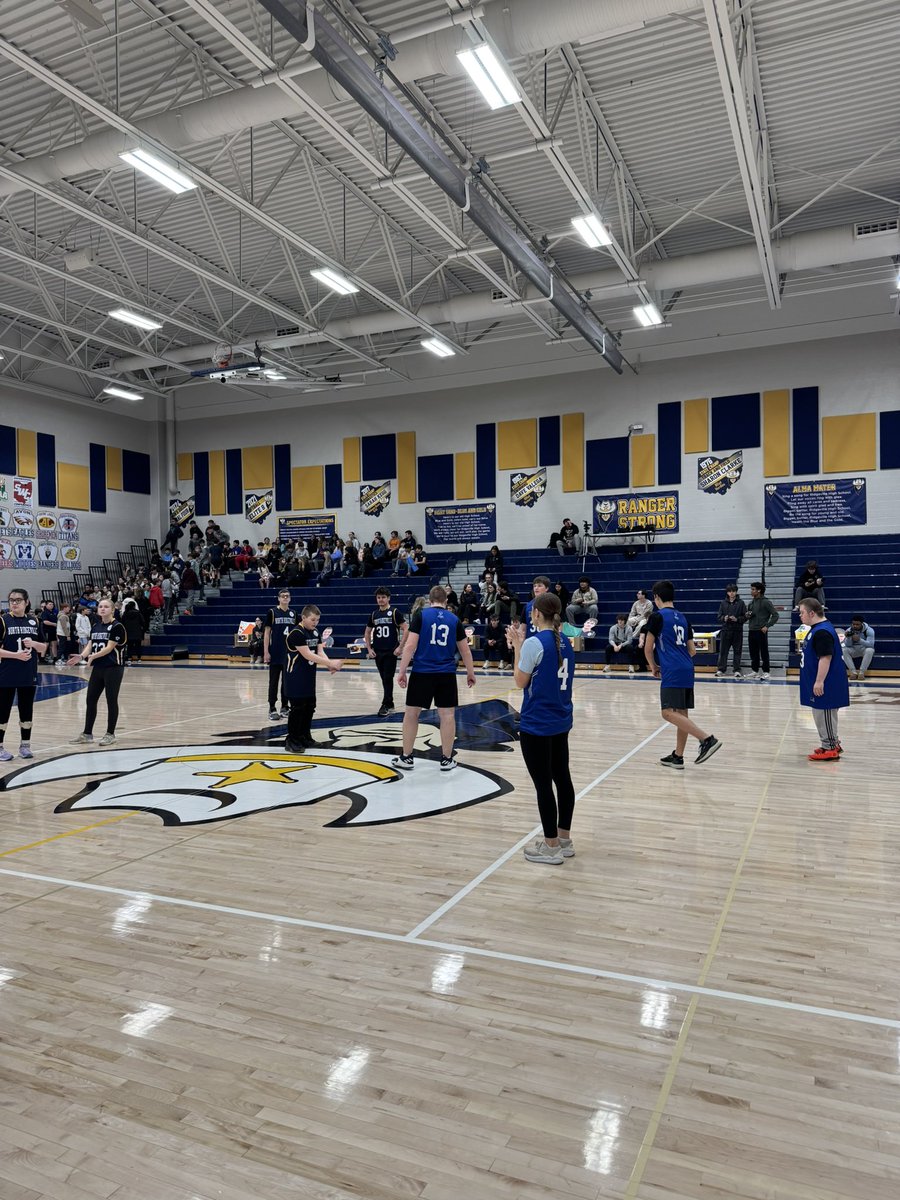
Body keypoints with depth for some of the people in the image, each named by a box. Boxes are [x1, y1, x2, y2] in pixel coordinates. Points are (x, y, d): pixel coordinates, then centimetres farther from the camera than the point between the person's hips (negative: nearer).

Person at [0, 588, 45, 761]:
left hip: (29, 676, 4)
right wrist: (15, 654, -20)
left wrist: (33, 643, -9)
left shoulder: (34, 621, 7)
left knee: (27, 712, 10)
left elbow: (43, 647, 11)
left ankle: (25, 745, 21)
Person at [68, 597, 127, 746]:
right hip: (98, 668, 7)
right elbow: (90, 645, 6)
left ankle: (110, 734, 10)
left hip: (113, 668, -7)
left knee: (111, 700, 0)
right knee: (91, 700, 8)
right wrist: (81, 656, -13)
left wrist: (93, 656, -28)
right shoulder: (96, 627, 13)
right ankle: (87, 733, 18)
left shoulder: (117, 626, -9)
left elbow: (109, 648, -16)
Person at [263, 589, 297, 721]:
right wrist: (266, 652, -9)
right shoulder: (272, 612, -4)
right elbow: (267, 632, -4)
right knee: (274, 681, 1)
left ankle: (284, 707, 19)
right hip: (276, 653, -4)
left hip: (290, 653, 4)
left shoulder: (293, 613, 7)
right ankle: (272, 709, 7)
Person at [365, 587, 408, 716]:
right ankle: (390, 704, 22)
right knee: (384, 679, 11)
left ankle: (386, 705, -2)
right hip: (377, 652, 5)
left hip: (391, 652, -5)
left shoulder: (395, 612, -5)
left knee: (388, 679, -6)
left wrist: (400, 647, -13)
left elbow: (406, 629, -8)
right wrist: (369, 649, 9)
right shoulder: (374, 614, 9)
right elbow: (367, 632, 19)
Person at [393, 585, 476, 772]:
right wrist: (470, 673, 23)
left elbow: (410, 646, -9)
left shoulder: (420, 615, -2)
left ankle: (406, 757, 16)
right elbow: (465, 651, 11)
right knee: (447, 715, 8)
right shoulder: (455, 620, 6)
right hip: (446, 674, 2)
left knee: (411, 713, 10)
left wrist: (402, 671, -5)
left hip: (422, 672, -1)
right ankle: (447, 759, 13)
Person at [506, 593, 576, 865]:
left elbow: (521, 681, -8)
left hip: (536, 725, -8)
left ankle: (551, 847, 8)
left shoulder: (534, 643, -17)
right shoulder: (564, 641, 7)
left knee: (543, 784, 0)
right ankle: (564, 840, 25)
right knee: (562, 778, 14)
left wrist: (517, 647, -2)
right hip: (561, 722, 8)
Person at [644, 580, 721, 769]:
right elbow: (691, 650, 20)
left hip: (671, 672, -8)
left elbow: (648, 648, 0)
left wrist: (654, 667, 15)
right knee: (681, 713, 11)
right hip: (687, 670, 8)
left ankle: (707, 739, -23)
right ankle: (677, 757, 16)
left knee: (669, 713, -14)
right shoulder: (682, 617, 18)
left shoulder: (657, 616, -3)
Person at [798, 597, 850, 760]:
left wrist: (819, 681, -26)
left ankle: (830, 749, 7)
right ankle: (833, 744, 29)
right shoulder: (817, 628, 11)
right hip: (818, 681, 11)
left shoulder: (822, 632, -22)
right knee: (821, 713, 18)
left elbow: (826, 657, -26)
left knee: (824, 714, -2)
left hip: (825, 684, -11)